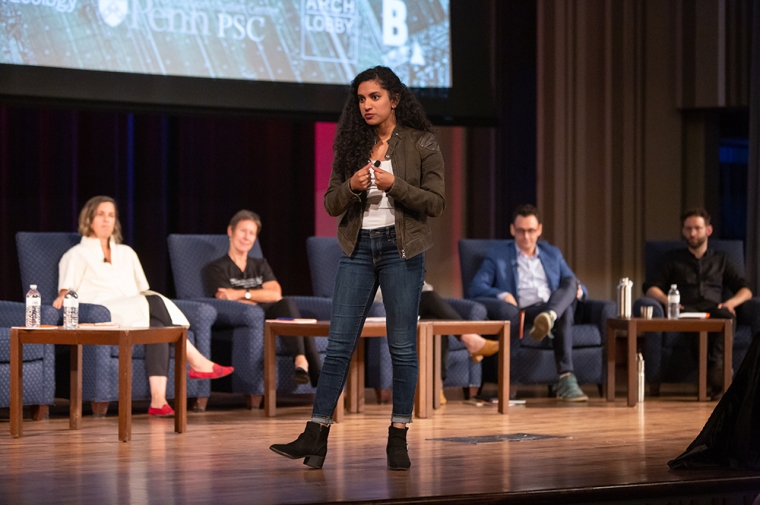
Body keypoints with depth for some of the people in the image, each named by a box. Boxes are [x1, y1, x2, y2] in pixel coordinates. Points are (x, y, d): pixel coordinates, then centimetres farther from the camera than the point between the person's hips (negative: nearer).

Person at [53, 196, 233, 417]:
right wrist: (63, 296, -28)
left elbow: (143, 290, 25)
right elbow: (68, 285, -5)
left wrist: (151, 303, 3)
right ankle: (197, 362, -30)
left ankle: (158, 400, -49)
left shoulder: (126, 253, 29)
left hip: (136, 314, 5)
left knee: (157, 326, -33)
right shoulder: (77, 255, 13)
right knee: (154, 302, -31)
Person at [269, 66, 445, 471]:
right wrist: (352, 186, -13)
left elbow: (435, 203, -5)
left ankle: (398, 438, 7)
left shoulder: (420, 144, -1)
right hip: (358, 248, 3)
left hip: (400, 248, -3)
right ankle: (316, 436, 0)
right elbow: (331, 204, 7)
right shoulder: (352, 145, 8)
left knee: (402, 345, 1)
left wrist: (394, 185, -18)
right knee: (338, 343, 0)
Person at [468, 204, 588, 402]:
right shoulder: (497, 256, 16)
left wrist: (578, 290, -3)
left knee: (571, 282, -30)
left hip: (555, 308, 3)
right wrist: (502, 295, -19)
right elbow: (475, 288, 3)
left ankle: (549, 318, -60)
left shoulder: (552, 254, 28)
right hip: (523, 312, -3)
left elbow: (574, 285, 25)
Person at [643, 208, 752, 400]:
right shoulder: (672, 259, 27)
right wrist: (666, 300, -8)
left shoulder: (720, 259, 30)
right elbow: (651, 288, 15)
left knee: (727, 317, -38)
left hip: (713, 309, 1)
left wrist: (731, 302, -2)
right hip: (686, 311, -1)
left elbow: (745, 290, 22)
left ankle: (716, 367, -55)